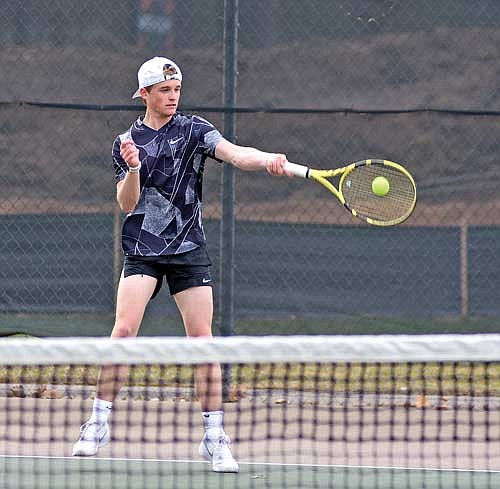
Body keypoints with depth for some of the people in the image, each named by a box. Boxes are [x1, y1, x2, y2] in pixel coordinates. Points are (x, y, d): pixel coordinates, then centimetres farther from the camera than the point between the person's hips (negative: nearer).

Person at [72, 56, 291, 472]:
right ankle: (99, 424, -5)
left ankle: (214, 438, 2)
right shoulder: (127, 141, 6)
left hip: (188, 250, 0)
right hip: (142, 250, 0)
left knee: (202, 340, -4)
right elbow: (127, 204, 1)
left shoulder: (194, 130, 2)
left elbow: (234, 154, -16)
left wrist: (268, 159, -36)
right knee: (124, 330, -14)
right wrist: (133, 169, -18)